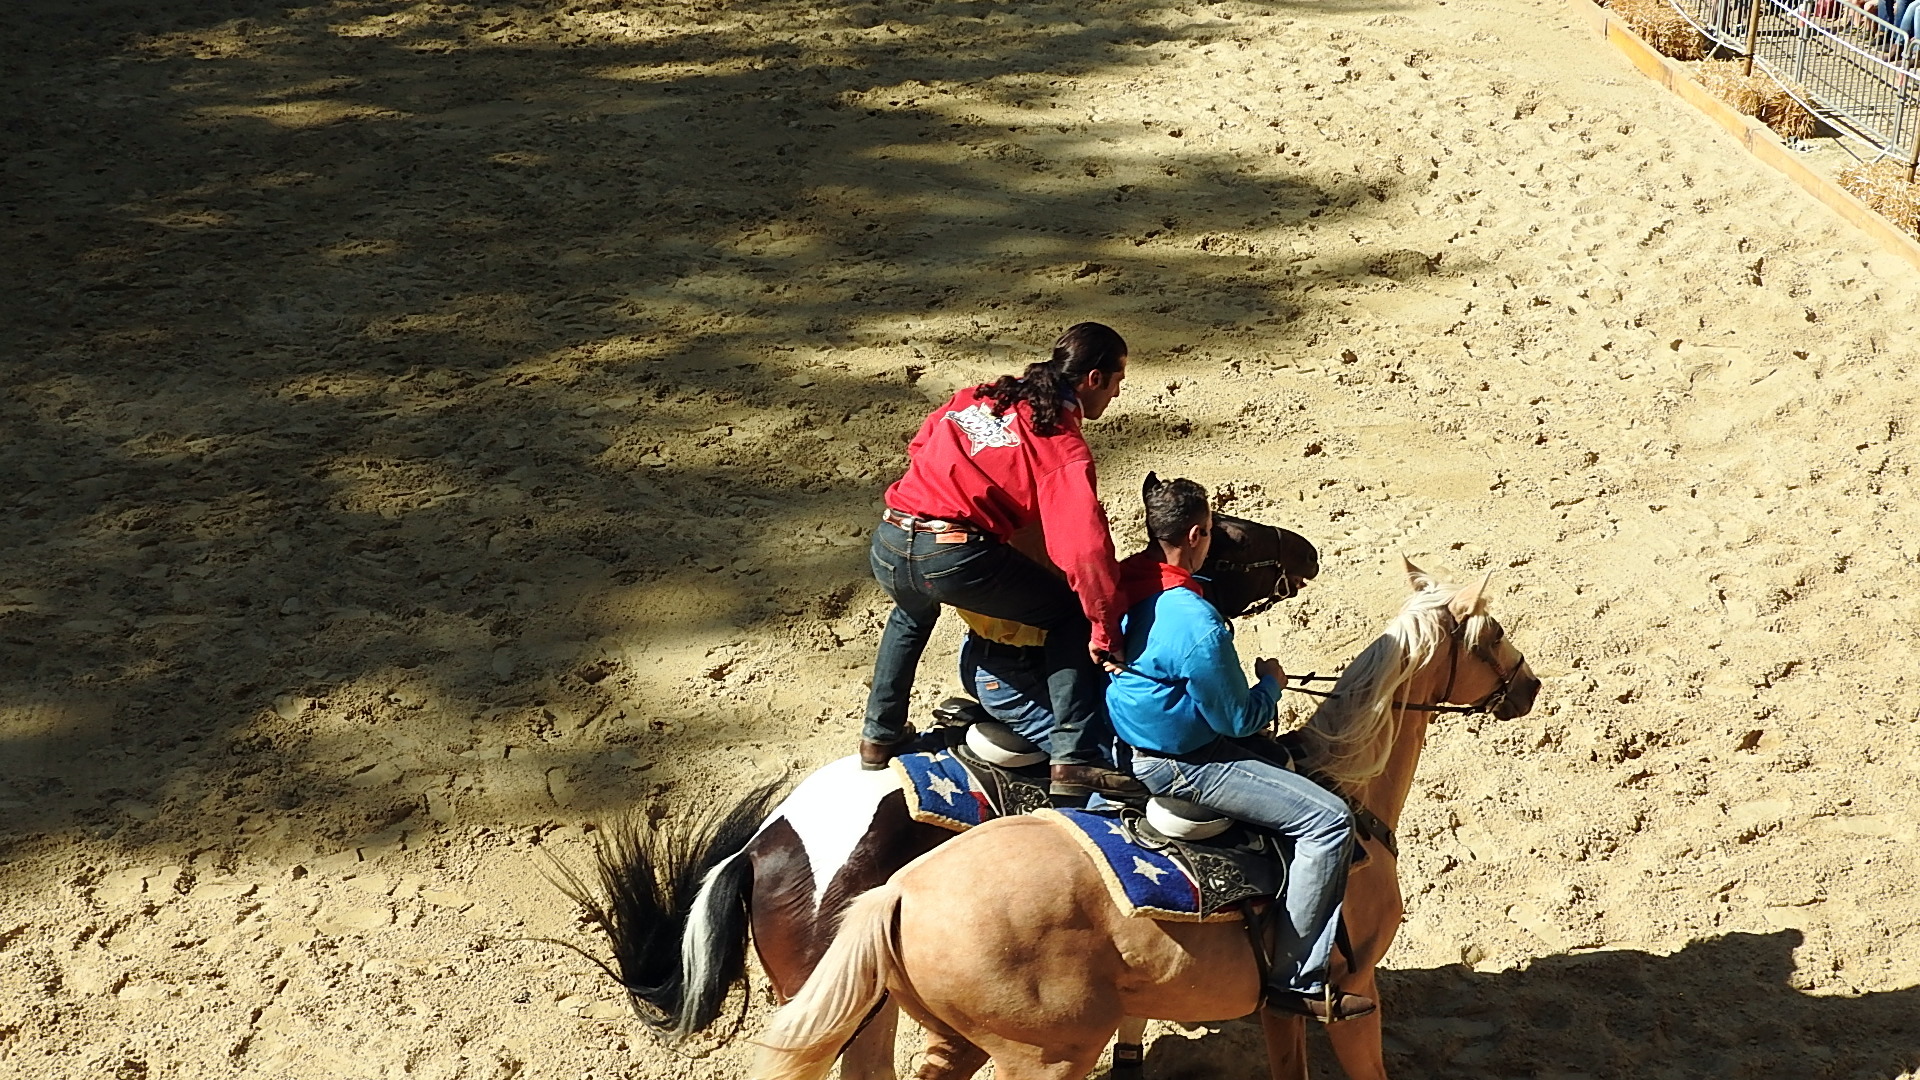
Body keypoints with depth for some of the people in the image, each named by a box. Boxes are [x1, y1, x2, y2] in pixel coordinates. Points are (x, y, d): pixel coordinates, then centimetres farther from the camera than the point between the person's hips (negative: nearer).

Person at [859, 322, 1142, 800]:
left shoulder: (977, 398, 17)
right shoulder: (1064, 447, -1)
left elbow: (920, 447, 30)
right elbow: (1085, 547, -11)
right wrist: (1106, 632, -4)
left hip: (886, 545, 6)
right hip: (955, 558, -6)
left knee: (913, 612, 41)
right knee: (1073, 615, 12)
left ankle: (880, 734, 46)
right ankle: (1074, 758, 3)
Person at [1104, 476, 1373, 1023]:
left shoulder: (1124, 586, -2)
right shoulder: (1197, 624, -28)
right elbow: (1240, 719, -16)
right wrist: (1271, 683, 4)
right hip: (1177, 765, -10)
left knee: (1290, 758, 24)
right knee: (1329, 819, -12)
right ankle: (1296, 980, -8)